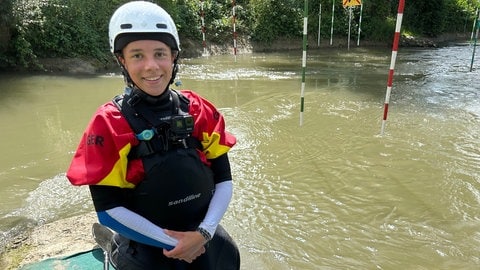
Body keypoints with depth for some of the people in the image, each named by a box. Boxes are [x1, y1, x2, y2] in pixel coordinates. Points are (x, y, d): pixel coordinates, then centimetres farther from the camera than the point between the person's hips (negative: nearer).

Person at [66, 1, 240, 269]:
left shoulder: (200, 110, -6)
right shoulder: (108, 124, -12)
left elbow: (224, 180, -3)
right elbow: (108, 208, -12)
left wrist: (204, 233, -15)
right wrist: (172, 243, -14)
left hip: (205, 237, 3)